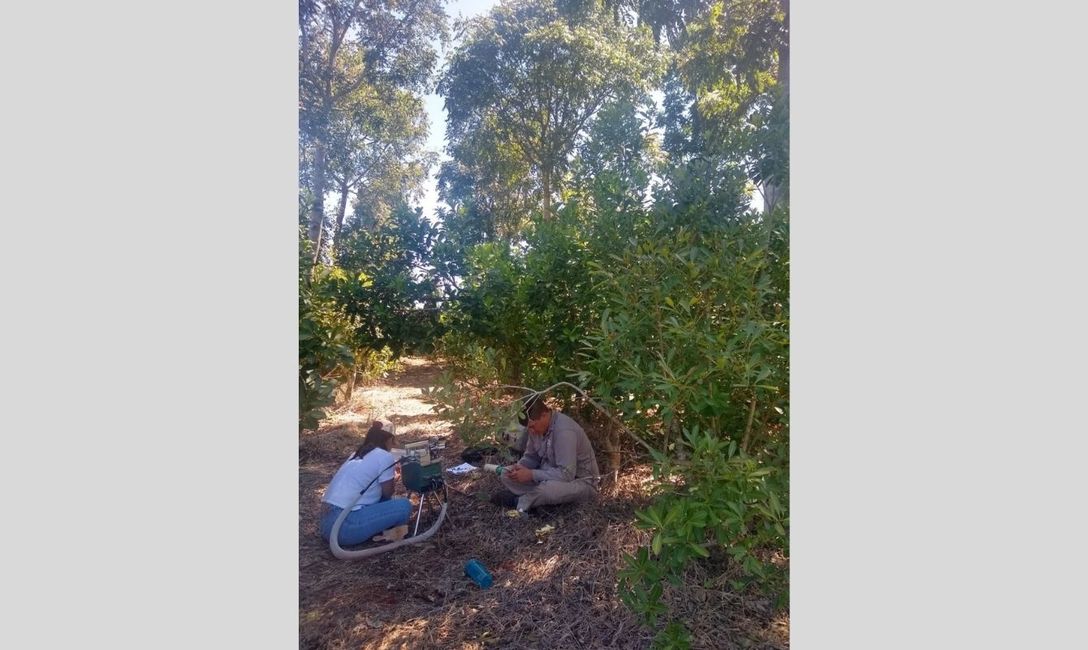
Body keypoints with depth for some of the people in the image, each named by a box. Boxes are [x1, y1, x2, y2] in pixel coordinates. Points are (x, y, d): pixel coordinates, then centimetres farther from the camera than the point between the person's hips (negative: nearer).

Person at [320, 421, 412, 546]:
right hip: (345, 527, -9)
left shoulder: (357, 454, 21)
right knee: (404, 506, -7)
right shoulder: (385, 457, -4)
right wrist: (391, 478, 21)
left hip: (327, 523, 9)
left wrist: (389, 475, 33)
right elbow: (387, 493, 4)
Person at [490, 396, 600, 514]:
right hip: (550, 475, 8)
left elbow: (566, 474, -34)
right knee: (506, 474, -4)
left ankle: (518, 500, -10)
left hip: (580, 481, -7)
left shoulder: (564, 431, -30)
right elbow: (531, 457, 9)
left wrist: (531, 475, -30)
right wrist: (519, 466, -13)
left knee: (548, 488, -39)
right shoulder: (537, 426, -5)